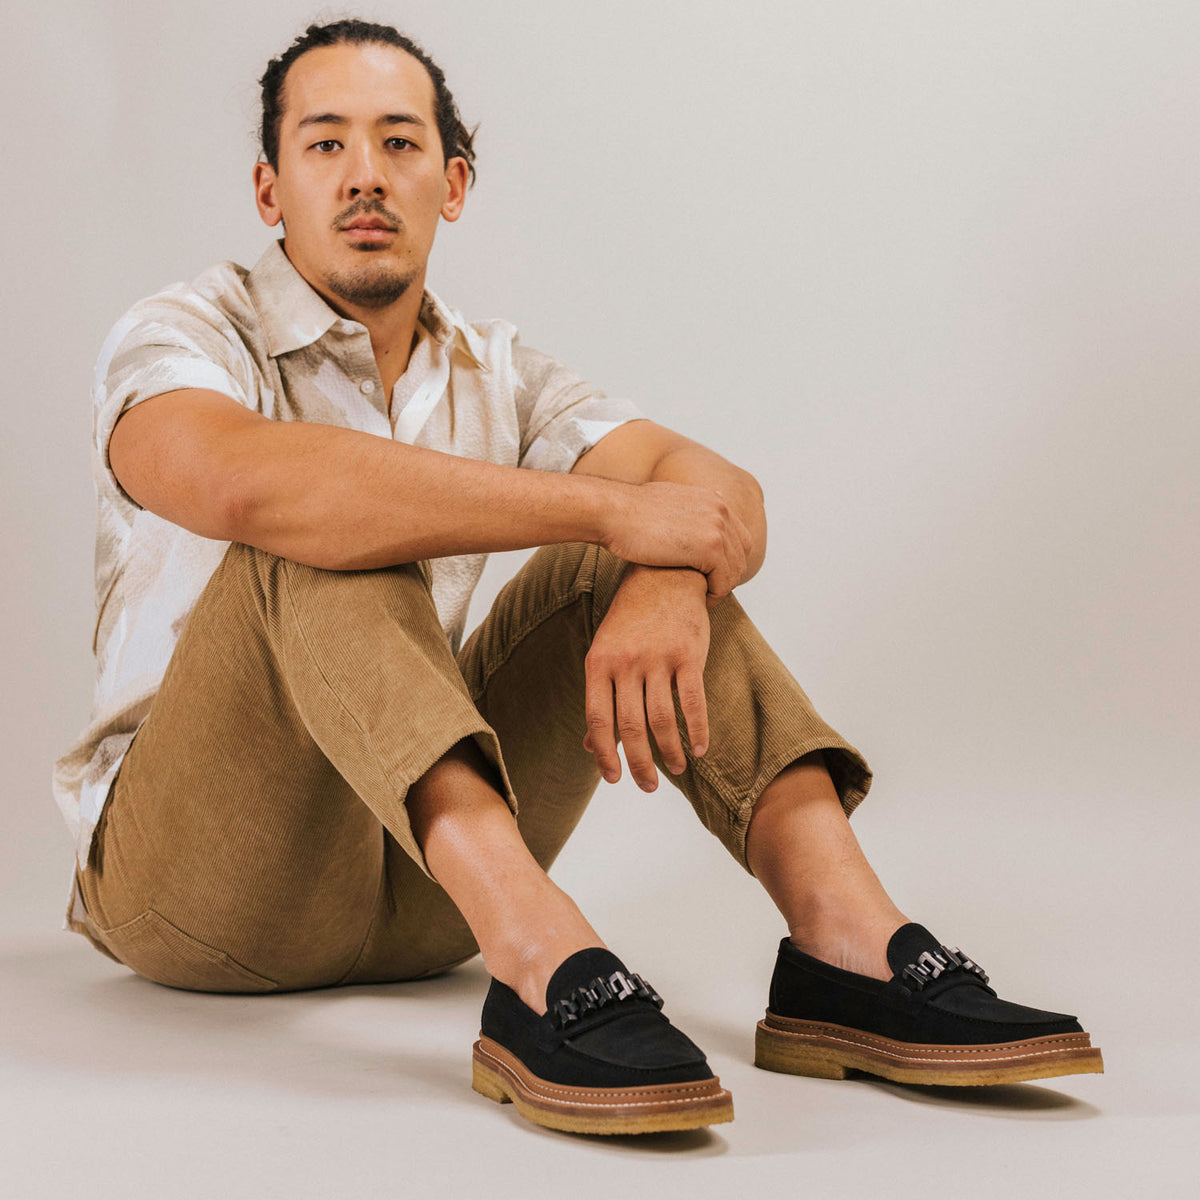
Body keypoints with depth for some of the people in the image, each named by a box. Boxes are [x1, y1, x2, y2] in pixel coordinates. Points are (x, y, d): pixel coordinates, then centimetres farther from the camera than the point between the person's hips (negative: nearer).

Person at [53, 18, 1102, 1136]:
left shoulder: (495, 372, 9)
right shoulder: (184, 334, -8)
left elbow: (718, 490, -6)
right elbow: (246, 480, -34)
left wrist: (670, 583, -32)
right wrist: (611, 507, -31)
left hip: (422, 880, 5)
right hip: (188, 872, -4)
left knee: (654, 560, -9)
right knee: (326, 541, -29)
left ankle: (849, 943, -25)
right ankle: (541, 963, -45)